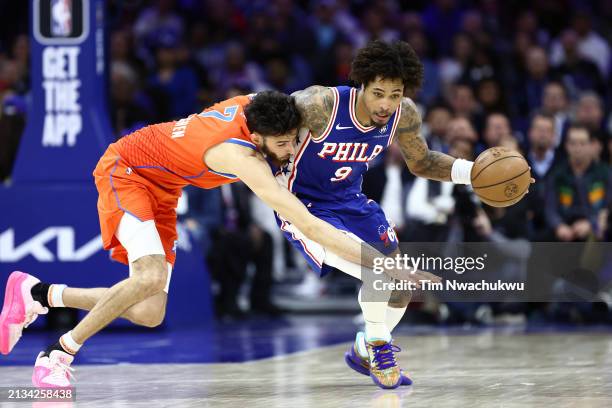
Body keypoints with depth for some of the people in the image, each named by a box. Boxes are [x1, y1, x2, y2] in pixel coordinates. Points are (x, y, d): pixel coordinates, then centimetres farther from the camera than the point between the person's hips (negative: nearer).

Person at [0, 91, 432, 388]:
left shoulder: (259, 104, -15)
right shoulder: (243, 157, -36)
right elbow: (311, 228, -40)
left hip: (161, 189, 8)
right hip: (126, 170, -8)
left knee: (149, 314, 1)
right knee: (151, 277, -32)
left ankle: (39, 294, 17)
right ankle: (58, 355, -14)